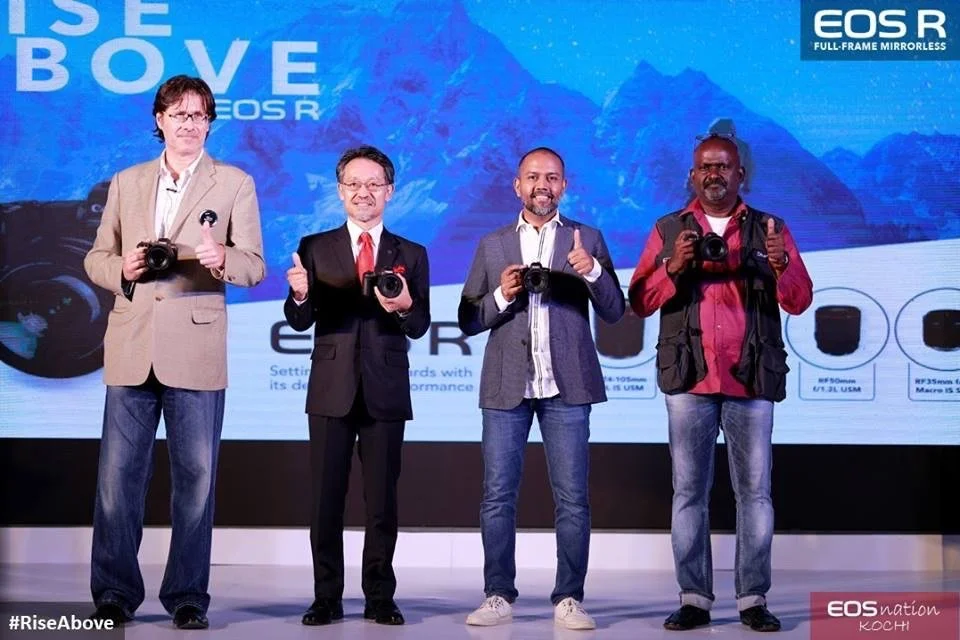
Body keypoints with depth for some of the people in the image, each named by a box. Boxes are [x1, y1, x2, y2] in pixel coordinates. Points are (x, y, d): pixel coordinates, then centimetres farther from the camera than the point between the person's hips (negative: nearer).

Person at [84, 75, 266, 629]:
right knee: (118, 474, 1)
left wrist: (222, 259, -21)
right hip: (131, 349, 2)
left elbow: (254, 266, 1)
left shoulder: (235, 184, 7)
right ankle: (115, 593, 12)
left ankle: (188, 596, 11)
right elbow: (97, 259, 15)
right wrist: (123, 268, -7)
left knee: (196, 476, 1)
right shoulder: (126, 183, 16)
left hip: (195, 351, -2)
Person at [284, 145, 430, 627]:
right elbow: (300, 322, -3)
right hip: (332, 391, 0)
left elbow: (419, 327, -1)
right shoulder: (315, 248, 5)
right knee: (326, 500, 3)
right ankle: (327, 598, 11)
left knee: (382, 501, 4)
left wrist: (404, 307, -23)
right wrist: (300, 295, -25)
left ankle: (380, 597, 13)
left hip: (385, 393, 0)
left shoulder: (411, 255, 7)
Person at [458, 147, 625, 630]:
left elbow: (614, 311, 2)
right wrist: (502, 295, -10)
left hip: (566, 387, -1)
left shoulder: (587, 240, 8)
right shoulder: (492, 245, 12)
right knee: (498, 496, 1)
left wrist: (593, 272, -16)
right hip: (506, 387, 1)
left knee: (572, 498, -2)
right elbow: (469, 320, 9)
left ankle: (568, 599, 5)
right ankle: (498, 596, 8)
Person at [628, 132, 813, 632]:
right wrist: (673, 268, -12)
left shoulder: (770, 229, 11)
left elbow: (800, 300, 2)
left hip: (751, 380, 0)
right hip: (689, 380, 0)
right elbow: (640, 301, 4)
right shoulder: (668, 230, 11)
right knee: (689, 491, 0)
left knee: (755, 491, -1)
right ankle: (693, 599, 4)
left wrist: (780, 266, -17)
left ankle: (754, 599, 4)